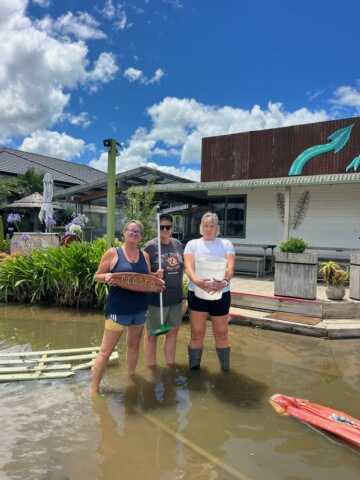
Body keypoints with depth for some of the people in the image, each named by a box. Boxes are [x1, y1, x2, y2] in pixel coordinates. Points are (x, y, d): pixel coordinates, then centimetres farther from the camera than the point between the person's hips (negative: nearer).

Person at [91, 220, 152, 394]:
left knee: (134, 345, 19)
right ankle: (94, 389, 13)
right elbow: (97, 275, -1)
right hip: (118, 309, -5)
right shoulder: (112, 253, -6)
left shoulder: (144, 255, 7)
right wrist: (106, 277, -22)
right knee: (106, 350, 0)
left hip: (140, 309, 5)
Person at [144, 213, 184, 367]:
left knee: (173, 331, 18)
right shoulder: (150, 247, -13)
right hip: (156, 298, -5)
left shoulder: (178, 244, 4)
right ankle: (152, 368, 28)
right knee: (152, 334, 11)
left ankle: (170, 364, 36)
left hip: (176, 297, 6)